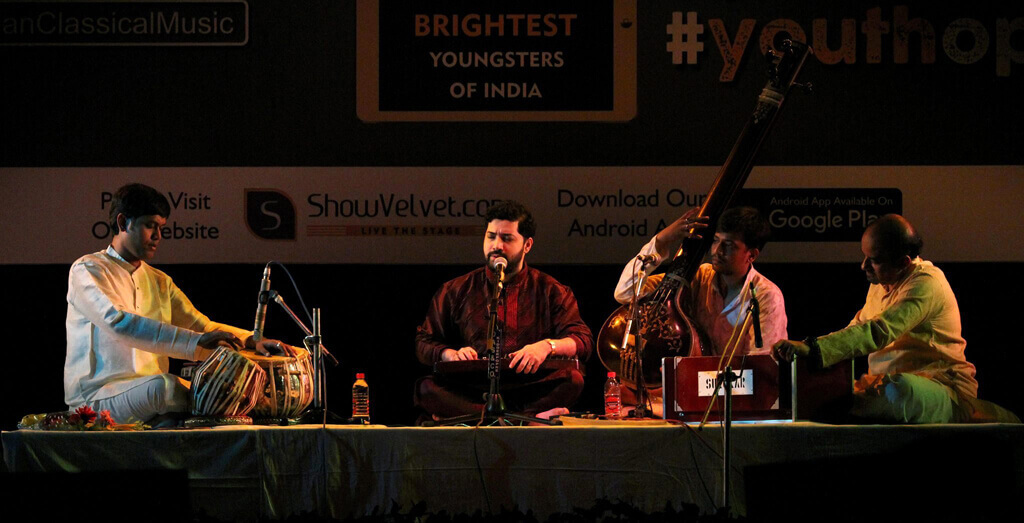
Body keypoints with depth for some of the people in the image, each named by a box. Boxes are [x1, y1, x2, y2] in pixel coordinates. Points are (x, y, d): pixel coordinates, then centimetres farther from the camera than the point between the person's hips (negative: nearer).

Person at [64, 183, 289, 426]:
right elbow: (120, 324, -21)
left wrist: (252, 341, -1)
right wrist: (197, 341, -28)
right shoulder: (87, 270, -4)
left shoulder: (159, 282, 20)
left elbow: (202, 326, 21)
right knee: (164, 385, -35)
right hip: (95, 398, -6)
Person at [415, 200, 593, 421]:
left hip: (529, 391, -1)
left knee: (572, 380, -31)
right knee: (426, 388, -30)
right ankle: (534, 417, -41)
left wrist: (547, 345, -19)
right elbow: (424, 343, 15)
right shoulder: (456, 291, 17)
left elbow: (583, 341, 3)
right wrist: (450, 354, -8)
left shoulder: (551, 292, 13)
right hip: (472, 392, 1)